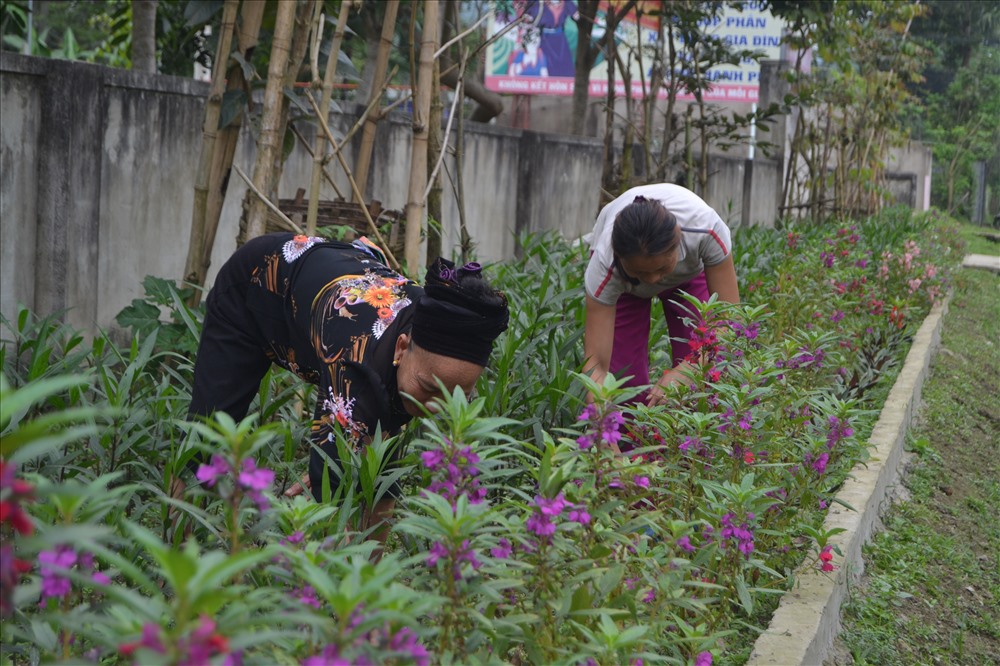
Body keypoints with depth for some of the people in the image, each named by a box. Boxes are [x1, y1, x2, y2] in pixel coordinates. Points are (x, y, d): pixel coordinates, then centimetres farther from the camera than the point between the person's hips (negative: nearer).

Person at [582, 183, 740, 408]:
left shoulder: (707, 229, -43)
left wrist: (683, 371, -50)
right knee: (624, 377, -13)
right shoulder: (605, 263, -42)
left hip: (690, 270, 1)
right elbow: (596, 363, -39)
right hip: (620, 280, 0)